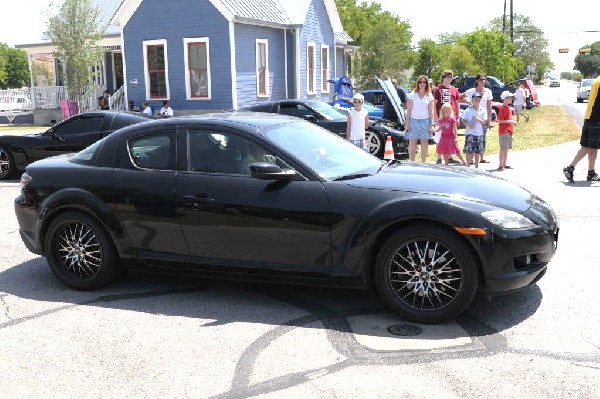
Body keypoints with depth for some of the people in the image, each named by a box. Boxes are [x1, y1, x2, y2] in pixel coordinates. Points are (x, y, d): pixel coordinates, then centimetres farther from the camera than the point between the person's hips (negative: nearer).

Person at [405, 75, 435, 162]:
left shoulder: (429, 96, 7)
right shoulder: (412, 94, 3)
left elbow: (431, 111, 6)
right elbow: (408, 110, 1)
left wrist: (431, 124, 0)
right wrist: (407, 123, -5)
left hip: (425, 121, 1)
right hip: (413, 120, -1)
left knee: (424, 143, 3)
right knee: (412, 143, -2)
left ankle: (424, 162, 11)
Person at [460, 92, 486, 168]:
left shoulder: (482, 111, 5)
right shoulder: (468, 110, 0)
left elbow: (484, 121, 2)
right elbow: (463, 120, -2)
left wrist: (478, 119, -15)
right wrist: (468, 124, -21)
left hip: (479, 133, 3)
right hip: (469, 133, -3)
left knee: (478, 151, 8)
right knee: (469, 151, -3)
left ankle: (476, 166, 17)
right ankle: (468, 166, 8)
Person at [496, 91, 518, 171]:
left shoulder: (509, 108, 14)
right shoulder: (502, 108, -13)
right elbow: (499, 120, -19)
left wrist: (512, 122, 12)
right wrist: (510, 121, -19)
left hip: (509, 131, 9)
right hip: (504, 131, -9)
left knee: (507, 149, 11)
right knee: (503, 149, -7)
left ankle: (504, 164, 18)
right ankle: (500, 165, -2)